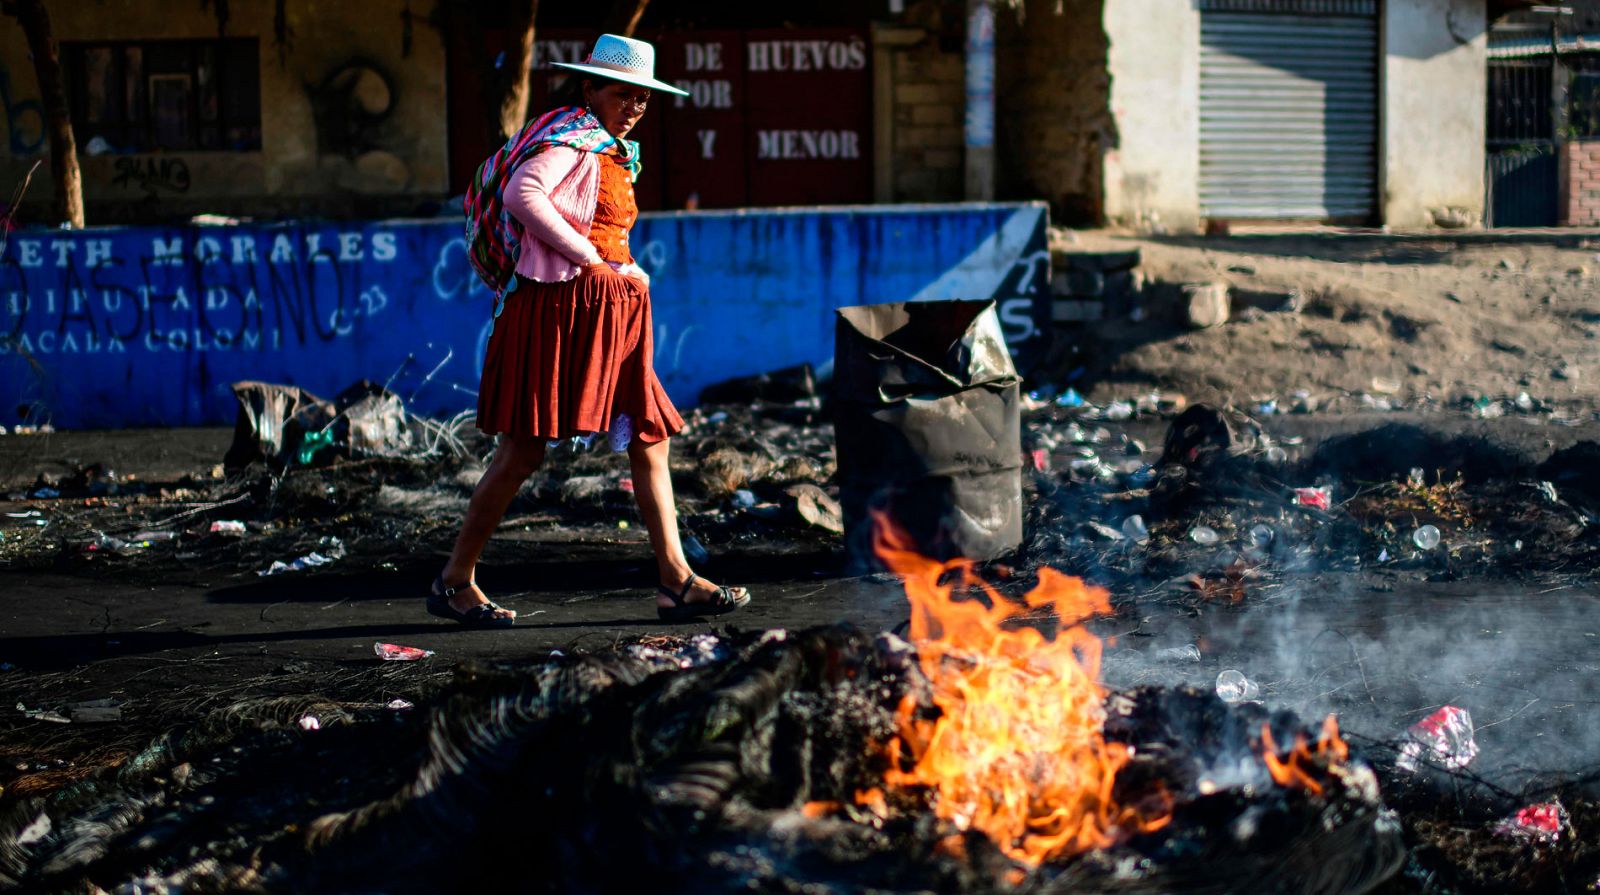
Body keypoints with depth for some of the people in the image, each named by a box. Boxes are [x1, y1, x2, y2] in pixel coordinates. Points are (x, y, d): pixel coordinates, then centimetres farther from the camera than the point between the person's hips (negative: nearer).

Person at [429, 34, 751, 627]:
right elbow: (521, 196, -25)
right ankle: (455, 580, 4)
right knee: (524, 449, -5)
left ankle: (677, 581, 5)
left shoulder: (614, 151, 20)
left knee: (651, 439, 5)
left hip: (609, 317, 10)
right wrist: (593, 260, -20)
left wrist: (623, 272, 6)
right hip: (561, 305, -10)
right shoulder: (574, 135, -9)